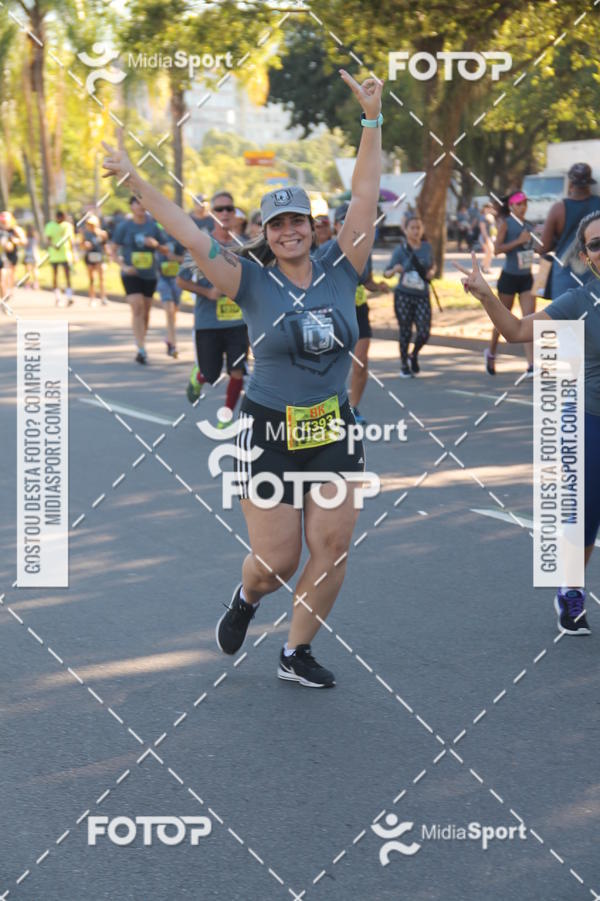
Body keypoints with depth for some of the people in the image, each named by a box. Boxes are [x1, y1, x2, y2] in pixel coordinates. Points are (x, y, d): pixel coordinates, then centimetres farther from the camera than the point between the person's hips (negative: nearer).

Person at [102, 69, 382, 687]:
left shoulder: (339, 272, 2)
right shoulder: (253, 283, -4)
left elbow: (365, 195, -1)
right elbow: (186, 232, -9)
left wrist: (372, 122, -6)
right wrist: (135, 182, -15)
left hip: (334, 433, 3)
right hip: (268, 434, -3)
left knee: (332, 549, 0)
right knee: (276, 559, -1)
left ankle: (296, 653, 17)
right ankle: (247, 597, 35)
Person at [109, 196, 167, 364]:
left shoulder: (153, 225, 4)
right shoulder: (124, 226, -1)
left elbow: (166, 250, 7)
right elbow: (114, 250, 2)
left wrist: (156, 244, -14)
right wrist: (124, 266, -13)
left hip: (150, 274, 3)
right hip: (131, 274, -3)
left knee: (146, 311, 10)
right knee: (137, 308, -16)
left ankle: (142, 342, 28)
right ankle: (141, 349, -21)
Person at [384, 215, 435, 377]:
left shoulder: (427, 247, 4)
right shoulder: (400, 250, -5)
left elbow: (432, 266, 20)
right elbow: (387, 273, -5)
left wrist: (431, 272, -2)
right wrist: (394, 270, -26)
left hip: (422, 297, 2)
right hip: (403, 296, -2)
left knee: (424, 333, -6)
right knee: (405, 332, 1)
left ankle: (414, 356, 24)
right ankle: (404, 365, 21)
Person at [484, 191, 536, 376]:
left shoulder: (528, 226, 8)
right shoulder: (505, 224, -8)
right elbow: (497, 249, -18)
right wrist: (519, 241, -22)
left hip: (527, 278, 4)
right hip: (509, 277, -4)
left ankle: (531, 366, -14)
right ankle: (491, 353, 35)